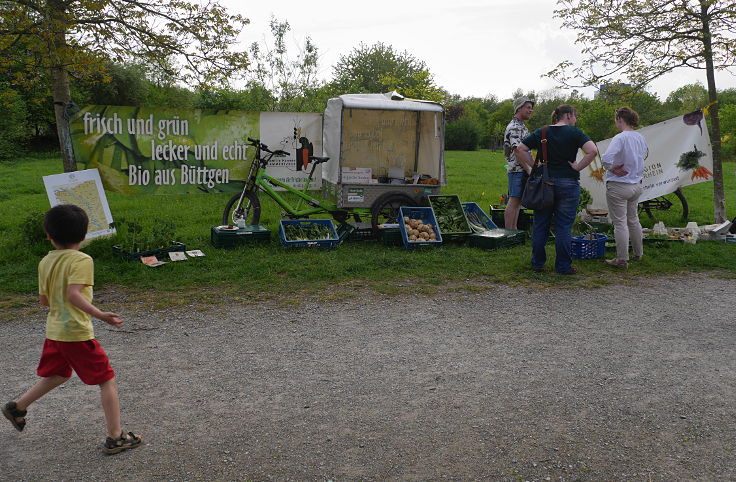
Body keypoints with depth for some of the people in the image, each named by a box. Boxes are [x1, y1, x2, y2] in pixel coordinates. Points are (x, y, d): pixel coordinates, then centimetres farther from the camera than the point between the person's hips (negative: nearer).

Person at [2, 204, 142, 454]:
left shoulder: (45, 262, 5)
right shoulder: (82, 260, -16)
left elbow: (44, 299, 12)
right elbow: (74, 294, -29)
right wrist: (100, 315, -32)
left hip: (53, 331, 7)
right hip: (77, 333, -7)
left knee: (56, 375, 31)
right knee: (107, 380, 2)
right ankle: (115, 437, 4)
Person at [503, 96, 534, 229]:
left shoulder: (521, 126, 21)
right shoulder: (514, 127, -14)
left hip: (522, 170, 11)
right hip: (517, 169, -11)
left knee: (517, 202, 12)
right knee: (514, 201, -9)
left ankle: (513, 230, 18)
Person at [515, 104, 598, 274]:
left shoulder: (541, 132, 7)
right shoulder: (574, 132, -4)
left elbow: (520, 150, 3)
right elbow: (592, 150, -17)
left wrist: (533, 167, 4)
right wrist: (578, 167, -8)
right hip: (568, 183, -3)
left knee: (540, 225, 10)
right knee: (564, 227, 2)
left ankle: (537, 263, 16)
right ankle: (563, 267, 7)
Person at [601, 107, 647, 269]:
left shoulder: (620, 138, -20)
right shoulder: (640, 137, 4)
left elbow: (606, 158, -33)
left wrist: (612, 169, -15)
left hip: (618, 185, -8)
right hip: (636, 184, 8)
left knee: (620, 223, 0)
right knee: (633, 220, 22)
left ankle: (622, 259, 5)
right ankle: (638, 253, 34)